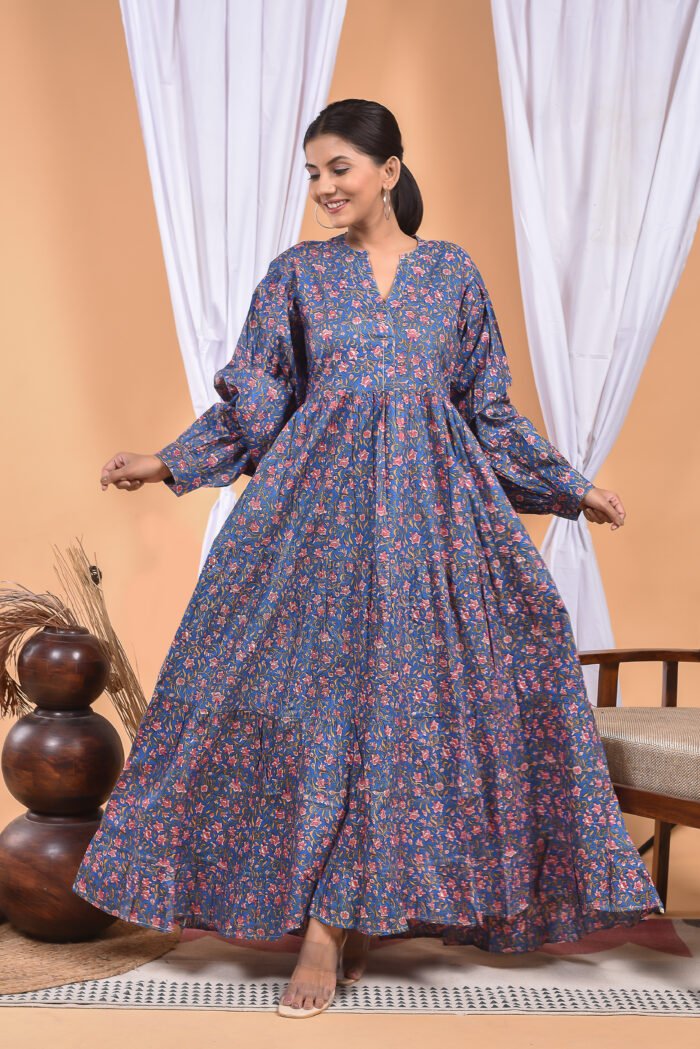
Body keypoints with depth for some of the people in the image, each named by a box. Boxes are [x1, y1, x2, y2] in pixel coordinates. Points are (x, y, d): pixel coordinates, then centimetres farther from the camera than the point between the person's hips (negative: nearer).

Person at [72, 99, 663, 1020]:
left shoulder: (453, 272, 9)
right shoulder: (297, 273, 8)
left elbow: (492, 412, 13)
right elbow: (250, 405, 7)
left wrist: (573, 488, 11)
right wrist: (166, 463, -4)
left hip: (430, 509, 1)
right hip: (319, 510, -1)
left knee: (419, 697, -2)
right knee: (318, 694, -4)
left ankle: (359, 913, 10)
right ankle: (325, 924, 5)